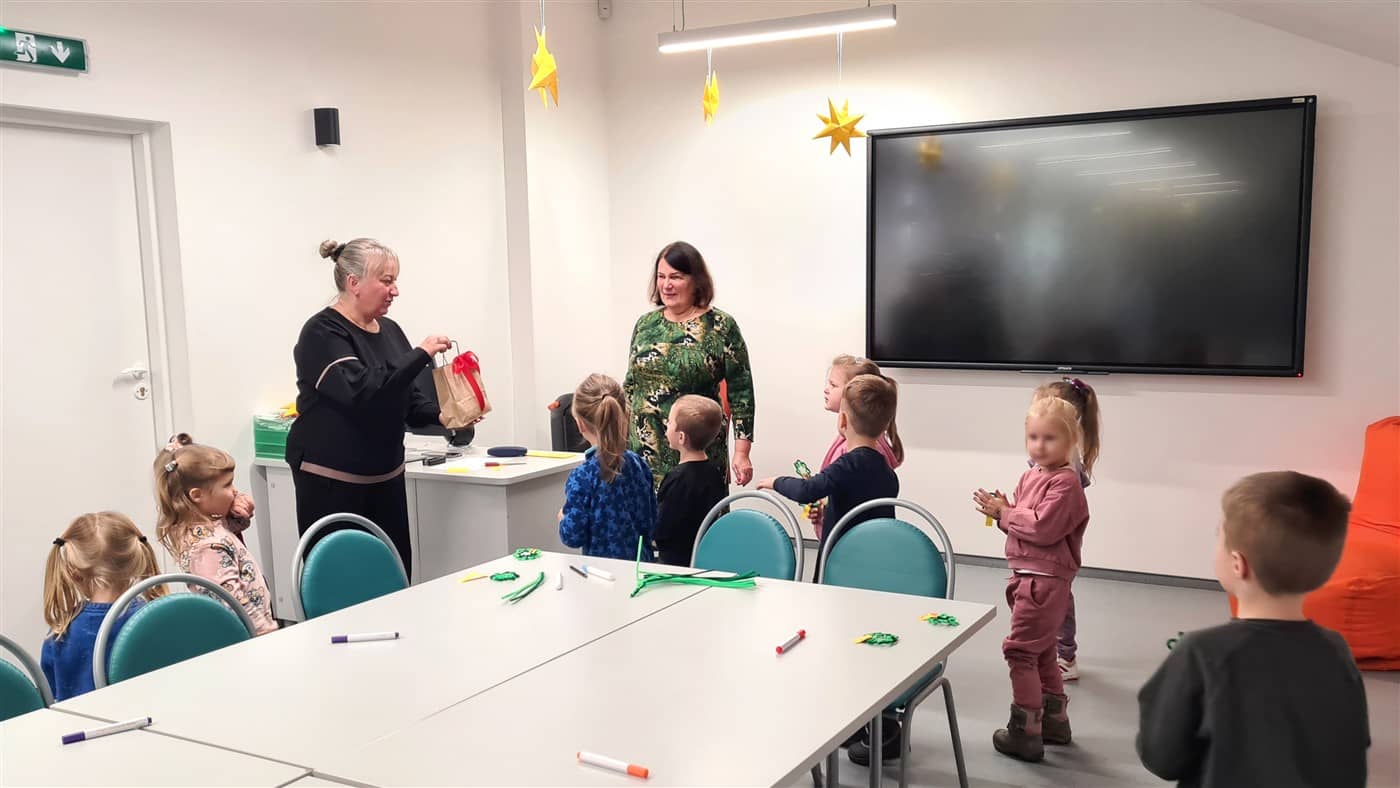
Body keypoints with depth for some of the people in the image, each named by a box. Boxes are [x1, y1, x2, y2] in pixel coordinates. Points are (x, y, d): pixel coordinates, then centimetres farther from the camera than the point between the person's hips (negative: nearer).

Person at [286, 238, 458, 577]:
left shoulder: (390, 330, 10)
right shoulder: (323, 333, -12)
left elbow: (407, 398, 15)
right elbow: (361, 391, -26)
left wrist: (439, 415, -5)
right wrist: (421, 355, -23)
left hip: (384, 478, 7)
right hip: (331, 482, -7)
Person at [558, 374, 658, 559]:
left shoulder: (582, 477, -14)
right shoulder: (638, 465, 1)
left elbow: (572, 537, -10)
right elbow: (650, 524, 8)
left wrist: (564, 518, 9)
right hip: (641, 561, 5)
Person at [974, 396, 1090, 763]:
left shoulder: (1065, 482, -17)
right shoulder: (1030, 477, 10)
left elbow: (1043, 528, -26)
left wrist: (1005, 512, -15)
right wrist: (1002, 512, -5)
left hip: (1044, 580, -10)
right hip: (1028, 576, 10)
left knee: (1020, 650, -6)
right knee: (1041, 652, 20)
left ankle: (1025, 733, 3)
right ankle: (1055, 721, 34)